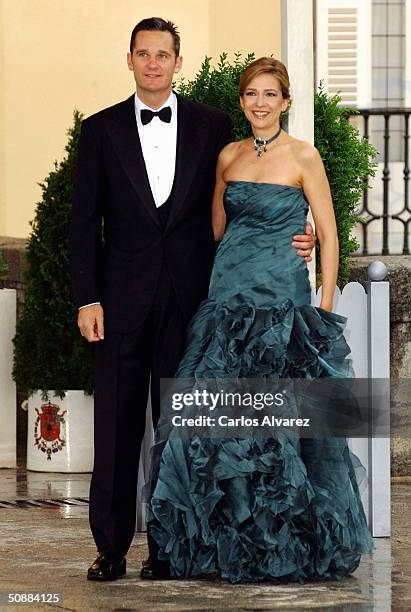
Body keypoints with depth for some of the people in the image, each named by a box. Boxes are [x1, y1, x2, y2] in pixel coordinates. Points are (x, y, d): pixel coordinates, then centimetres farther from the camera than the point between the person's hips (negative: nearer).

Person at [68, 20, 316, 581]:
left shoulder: (212, 126, 7)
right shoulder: (101, 130, 6)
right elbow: (85, 220, 5)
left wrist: (289, 240, -3)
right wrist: (87, 298, -3)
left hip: (190, 297, 0)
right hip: (123, 298, 0)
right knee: (117, 423, 1)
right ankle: (111, 547, 8)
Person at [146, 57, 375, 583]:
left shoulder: (302, 157, -3)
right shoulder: (229, 155, 11)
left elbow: (328, 233, -3)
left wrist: (325, 308, -8)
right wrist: (217, 283, 11)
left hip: (282, 299, -5)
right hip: (228, 298, 5)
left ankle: (287, 545, 8)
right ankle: (229, 544, 9)